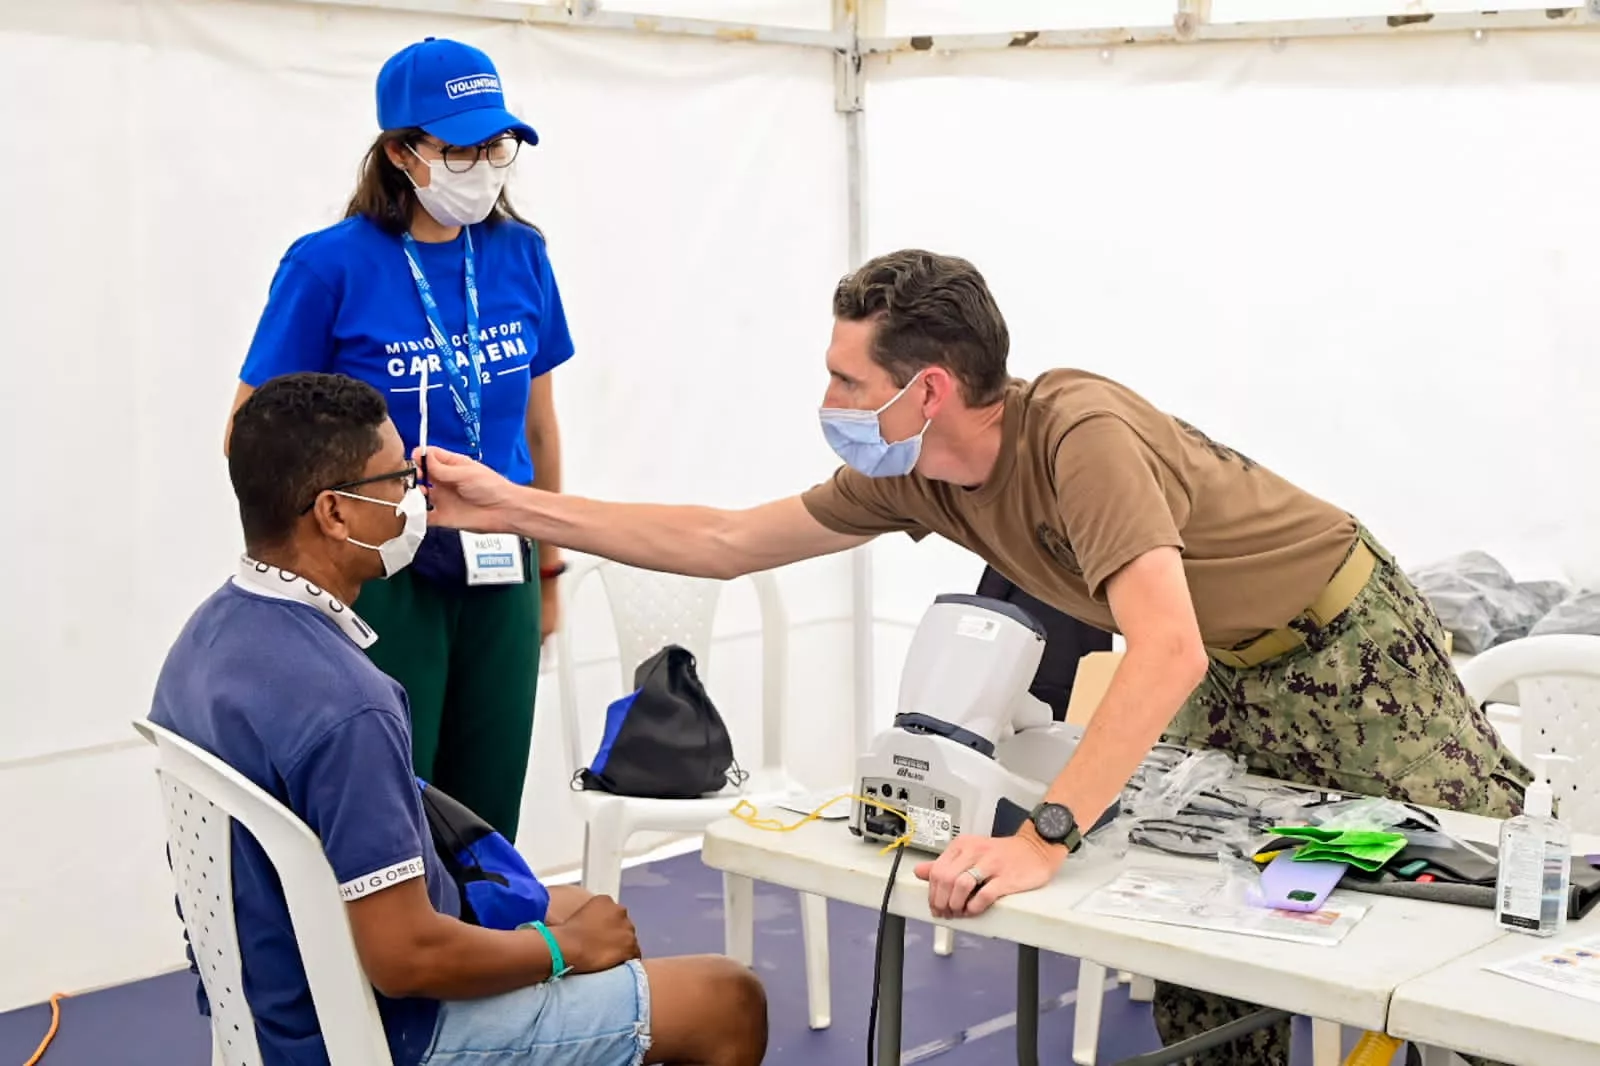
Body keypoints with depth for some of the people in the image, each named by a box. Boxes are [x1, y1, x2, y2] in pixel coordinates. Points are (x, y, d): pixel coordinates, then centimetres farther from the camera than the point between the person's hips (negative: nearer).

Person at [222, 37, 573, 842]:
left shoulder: (519, 255, 3)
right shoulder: (331, 264, -10)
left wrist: (549, 568, 17)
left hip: (500, 575, 4)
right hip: (382, 577, -4)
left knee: (488, 818, 10)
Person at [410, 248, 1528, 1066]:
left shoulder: (1081, 434, -37)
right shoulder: (908, 478, -11)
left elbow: (1170, 651, -47)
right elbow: (723, 542, -4)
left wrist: (1043, 838, -52)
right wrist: (513, 506, -8)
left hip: (1348, 649, -7)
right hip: (1226, 673, 7)